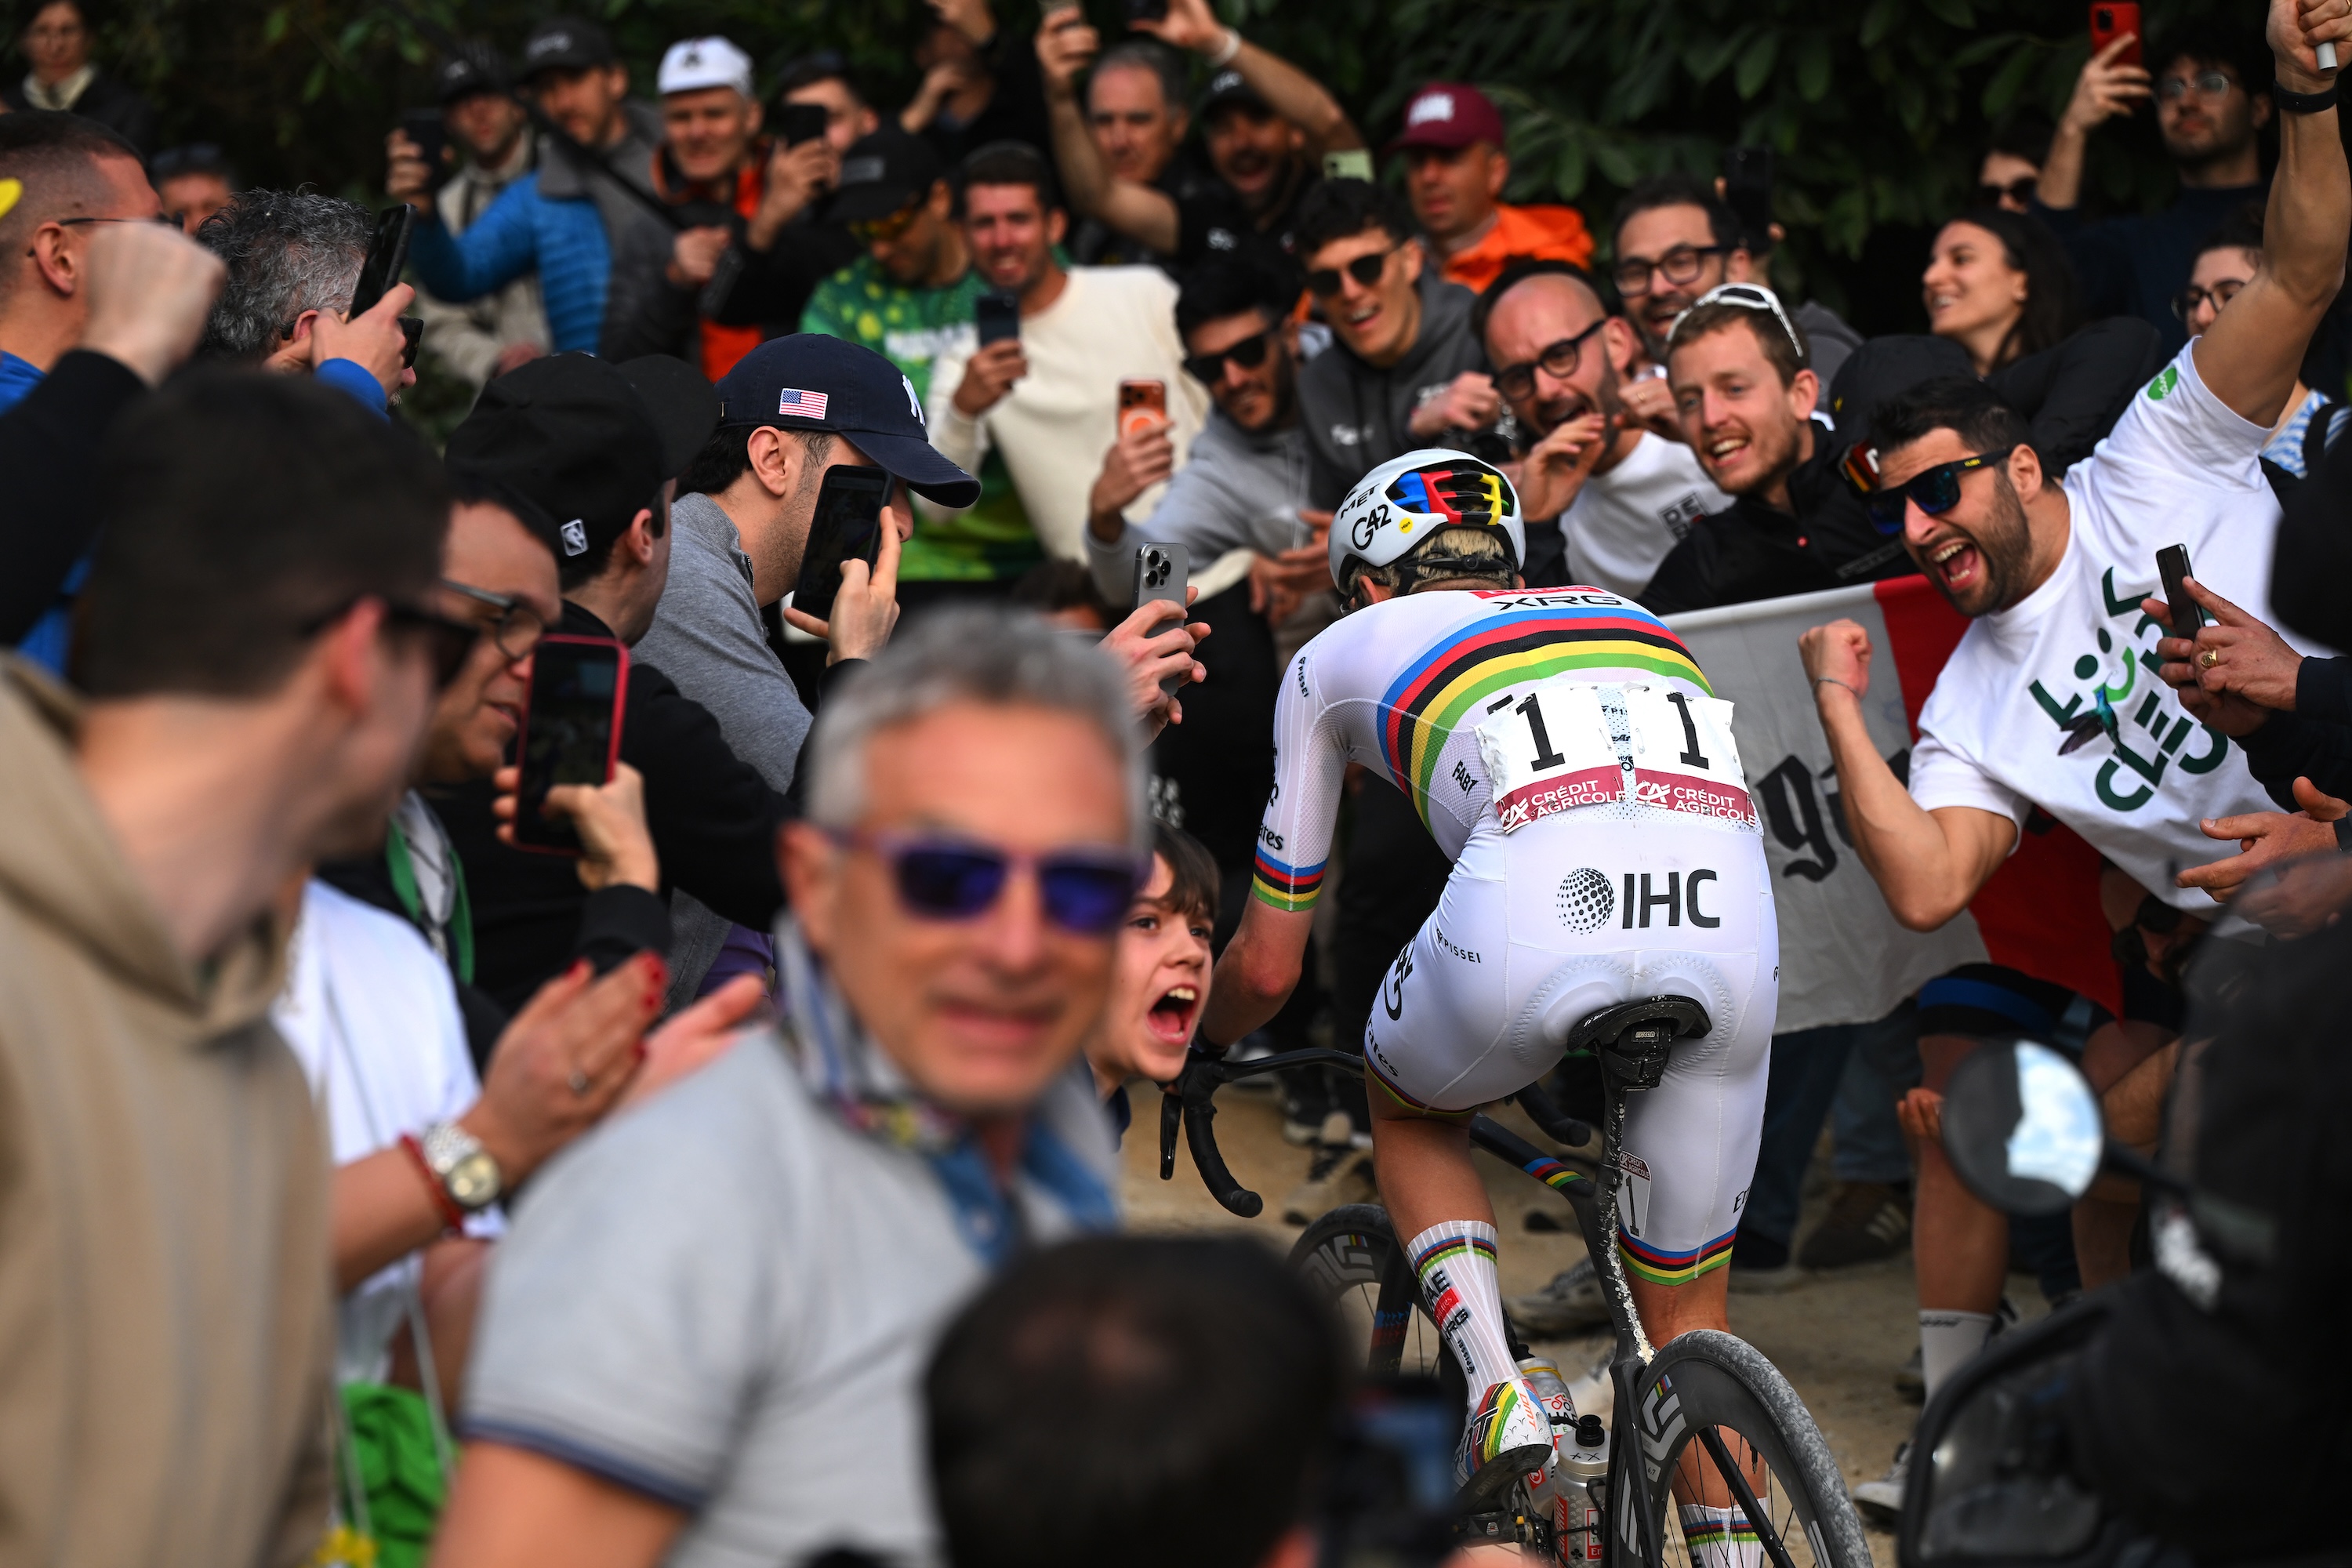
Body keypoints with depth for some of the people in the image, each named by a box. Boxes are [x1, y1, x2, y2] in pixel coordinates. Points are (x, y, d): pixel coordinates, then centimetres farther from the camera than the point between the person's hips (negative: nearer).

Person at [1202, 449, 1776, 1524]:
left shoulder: (1342, 652, 29)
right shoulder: (1634, 622, 39)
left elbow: (1267, 965, 32)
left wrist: (1196, 1054, 53)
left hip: (1535, 916, -3)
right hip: (1733, 929, 3)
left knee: (1408, 1109, 32)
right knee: (1686, 1323, 21)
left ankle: (1497, 1392, 13)